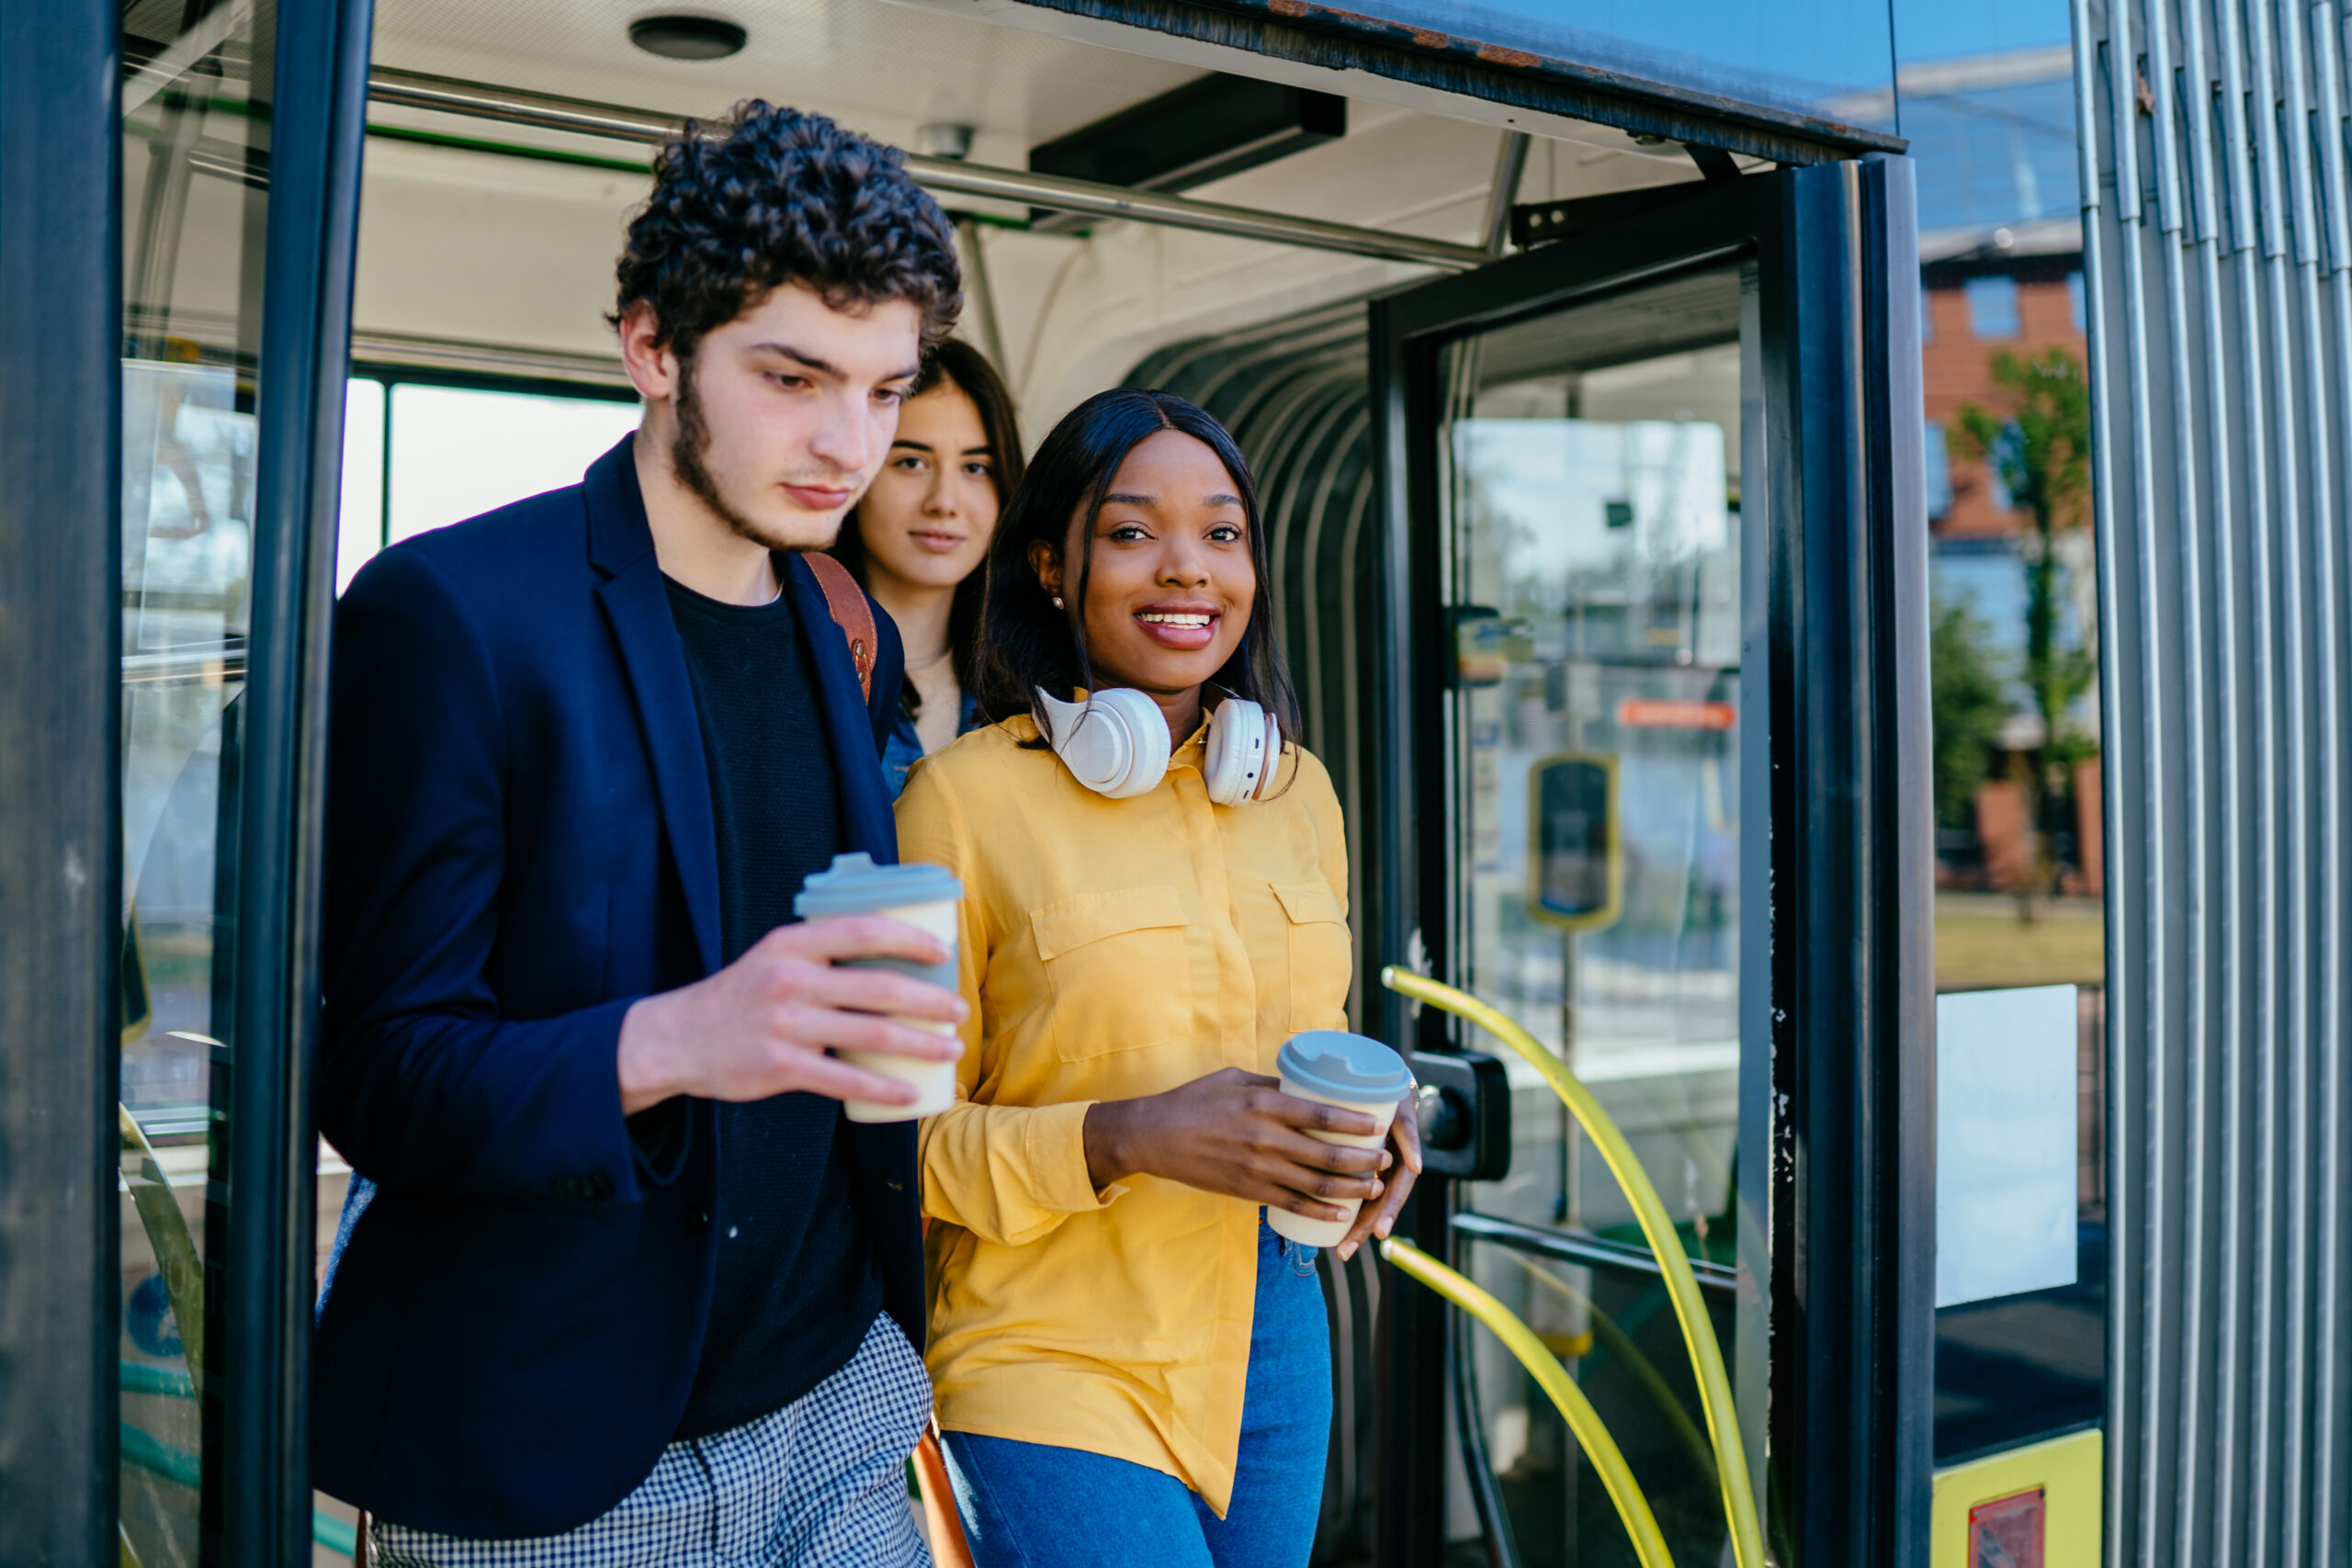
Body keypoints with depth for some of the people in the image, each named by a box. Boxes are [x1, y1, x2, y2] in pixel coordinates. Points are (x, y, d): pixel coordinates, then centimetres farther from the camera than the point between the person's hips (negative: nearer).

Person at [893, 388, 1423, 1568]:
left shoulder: (1296, 789, 6)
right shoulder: (964, 797, -12)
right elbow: (910, 1138, -8)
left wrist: (1364, 1130, -3)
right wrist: (1124, 1140, -23)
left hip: (1272, 1339, 6)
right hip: (1053, 1367, -5)